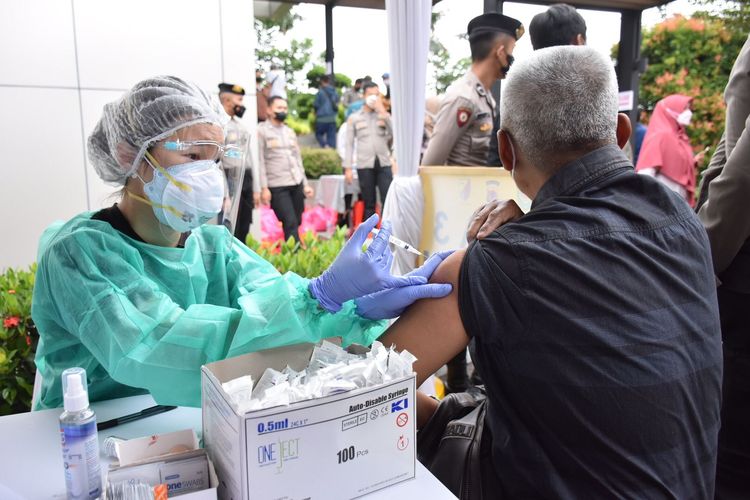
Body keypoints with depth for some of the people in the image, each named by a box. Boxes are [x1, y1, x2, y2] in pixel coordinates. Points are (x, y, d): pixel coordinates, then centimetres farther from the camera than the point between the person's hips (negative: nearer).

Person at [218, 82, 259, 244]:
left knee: (243, 231, 12)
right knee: (230, 232, -2)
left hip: (246, 182, 8)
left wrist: (255, 189, 15)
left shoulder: (240, 125, 16)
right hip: (230, 182, -8)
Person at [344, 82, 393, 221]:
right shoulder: (354, 118, 9)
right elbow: (349, 144, 7)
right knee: (369, 204, 4)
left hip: (384, 164, 1)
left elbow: (395, 134, -4)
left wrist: (383, 112, -8)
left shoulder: (384, 115, 12)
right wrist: (347, 167, -1)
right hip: (364, 165, -1)